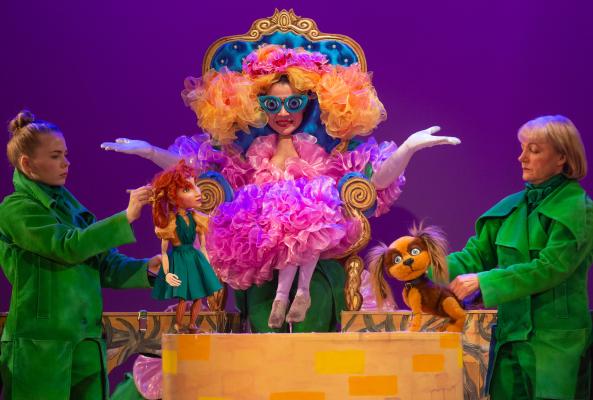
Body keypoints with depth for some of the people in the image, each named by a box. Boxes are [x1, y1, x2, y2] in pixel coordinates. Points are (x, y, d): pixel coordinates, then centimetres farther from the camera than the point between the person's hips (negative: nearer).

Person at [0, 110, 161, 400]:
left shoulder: (68, 202, 15)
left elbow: (105, 264, 13)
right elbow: (69, 246, -21)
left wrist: (146, 268, -4)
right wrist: (126, 217, -19)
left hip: (87, 340, 7)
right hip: (41, 344, -7)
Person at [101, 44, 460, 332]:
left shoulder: (327, 149, 7)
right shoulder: (248, 152, 11)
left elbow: (379, 179, 0)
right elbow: (194, 169, 14)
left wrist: (410, 147, -16)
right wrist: (147, 151, 5)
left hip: (317, 257, -1)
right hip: (262, 257, 1)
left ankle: (287, 293, -30)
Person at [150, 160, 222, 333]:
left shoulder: (196, 219, -2)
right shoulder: (171, 223, -16)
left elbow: (203, 246, 8)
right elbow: (164, 251, -8)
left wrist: (208, 267, 11)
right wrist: (166, 273, -11)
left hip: (195, 259, 5)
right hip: (179, 261, -5)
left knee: (198, 297, 9)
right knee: (182, 298, -3)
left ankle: (192, 325, 27)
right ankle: (177, 328, 15)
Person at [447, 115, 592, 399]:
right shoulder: (510, 208, 11)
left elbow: (549, 268, -18)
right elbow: (475, 255, 8)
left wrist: (483, 281, -22)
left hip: (557, 343, -5)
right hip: (510, 338, 6)